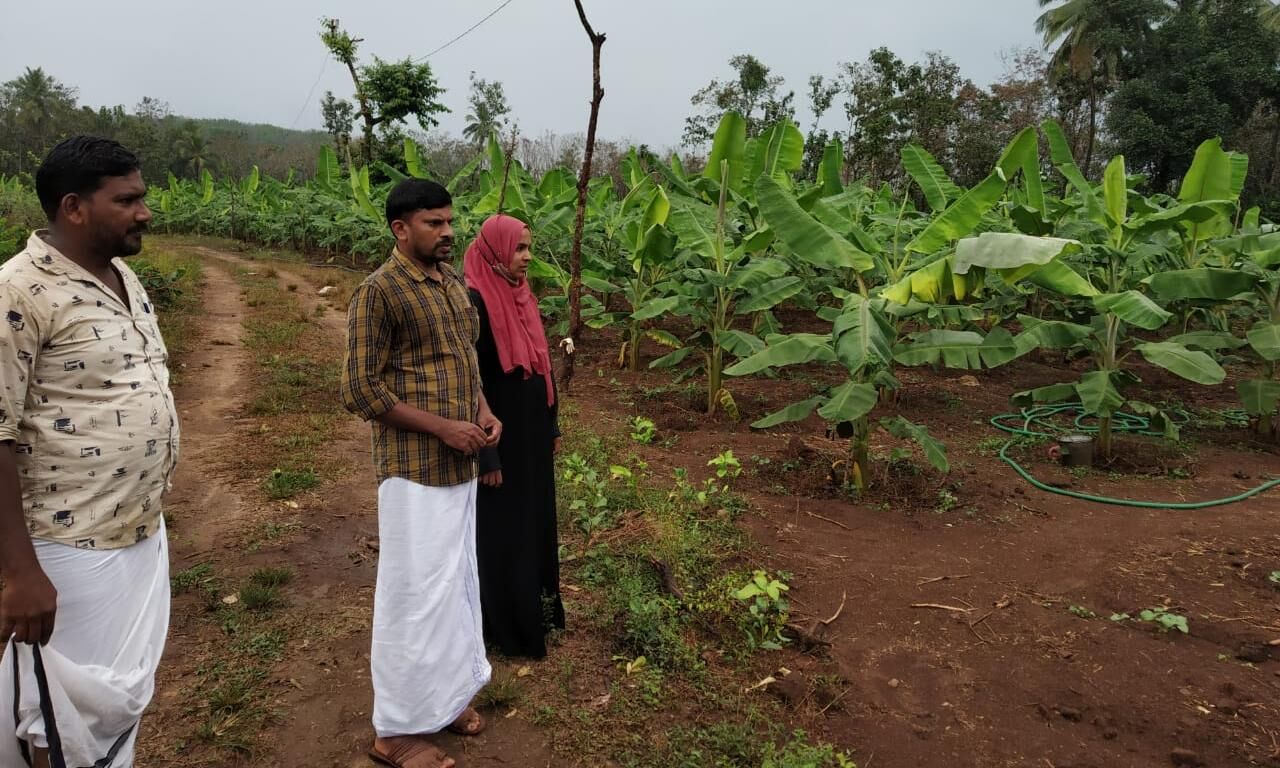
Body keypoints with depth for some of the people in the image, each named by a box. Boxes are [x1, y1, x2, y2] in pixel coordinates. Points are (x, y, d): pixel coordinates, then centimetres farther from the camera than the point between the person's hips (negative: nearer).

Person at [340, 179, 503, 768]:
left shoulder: (452, 281, 9)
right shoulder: (380, 291, -15)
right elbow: (360, 391, -17)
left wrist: (482, 410, 1)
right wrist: (443, 428, -18)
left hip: (460, 463, 8)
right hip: (416, 467, -8)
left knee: (457, 580, 17)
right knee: (417, 590, 1)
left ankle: (443, 694, 36)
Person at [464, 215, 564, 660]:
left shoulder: (521, 296, 6)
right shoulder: (474, 302, -20)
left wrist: (552, 425, 16)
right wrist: (486, 454, -19)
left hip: (531, 432, 8)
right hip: (501, 435, -8)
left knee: (532, 520, 19)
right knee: (500, 530, 6)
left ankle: (535, 610, 37)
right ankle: (504, 626, 23)